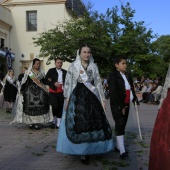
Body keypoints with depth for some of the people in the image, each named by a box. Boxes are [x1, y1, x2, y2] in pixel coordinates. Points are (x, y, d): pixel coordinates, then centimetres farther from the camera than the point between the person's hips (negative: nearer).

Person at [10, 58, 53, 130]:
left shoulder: (41, 72, 14)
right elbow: (36, 80, -6)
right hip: (31, 90, -3)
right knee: (30, 106, -6)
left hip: (39, 91, 3)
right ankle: (30, 122, 1)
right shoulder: (30, 72, 1)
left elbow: (43, 81, 10)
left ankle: (37, 122, -7)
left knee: (39, 106, -8)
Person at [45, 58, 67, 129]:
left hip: (61, 92, 3)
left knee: (60, 107, 1)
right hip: (53, 92, -3)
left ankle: (58, 124, 10)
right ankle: (54, 121, 11)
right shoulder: (51, 71, 6)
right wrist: (53, 83, -14)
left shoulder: (65, 72, 14)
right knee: (55, 106, -14)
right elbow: (46, 80, -1)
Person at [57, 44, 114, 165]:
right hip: (77, 97, -2)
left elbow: (99, 84, 10)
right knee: (78, 123, -4)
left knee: (93, 122, 1)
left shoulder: (94, 67, 9)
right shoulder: (73, 66, 2)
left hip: (91, 97, 3)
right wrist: (67, 98, -8)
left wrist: (102, 99, 5)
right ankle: (82, 151, 6)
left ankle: (88, 150, 14)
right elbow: (68, 83, 0)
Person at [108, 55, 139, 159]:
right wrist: (120, 106, -18)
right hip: (117, 105, -7)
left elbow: (132, 88, 14)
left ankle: (118, 146, 21)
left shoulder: (128, 75, 12)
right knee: (120, 125, -8)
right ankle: (122, 151, -7)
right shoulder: (113, 75, -10)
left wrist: (135, 100, 1)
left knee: (123, 125, 11)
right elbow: (113, 92, -16)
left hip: (126, 104, 7)